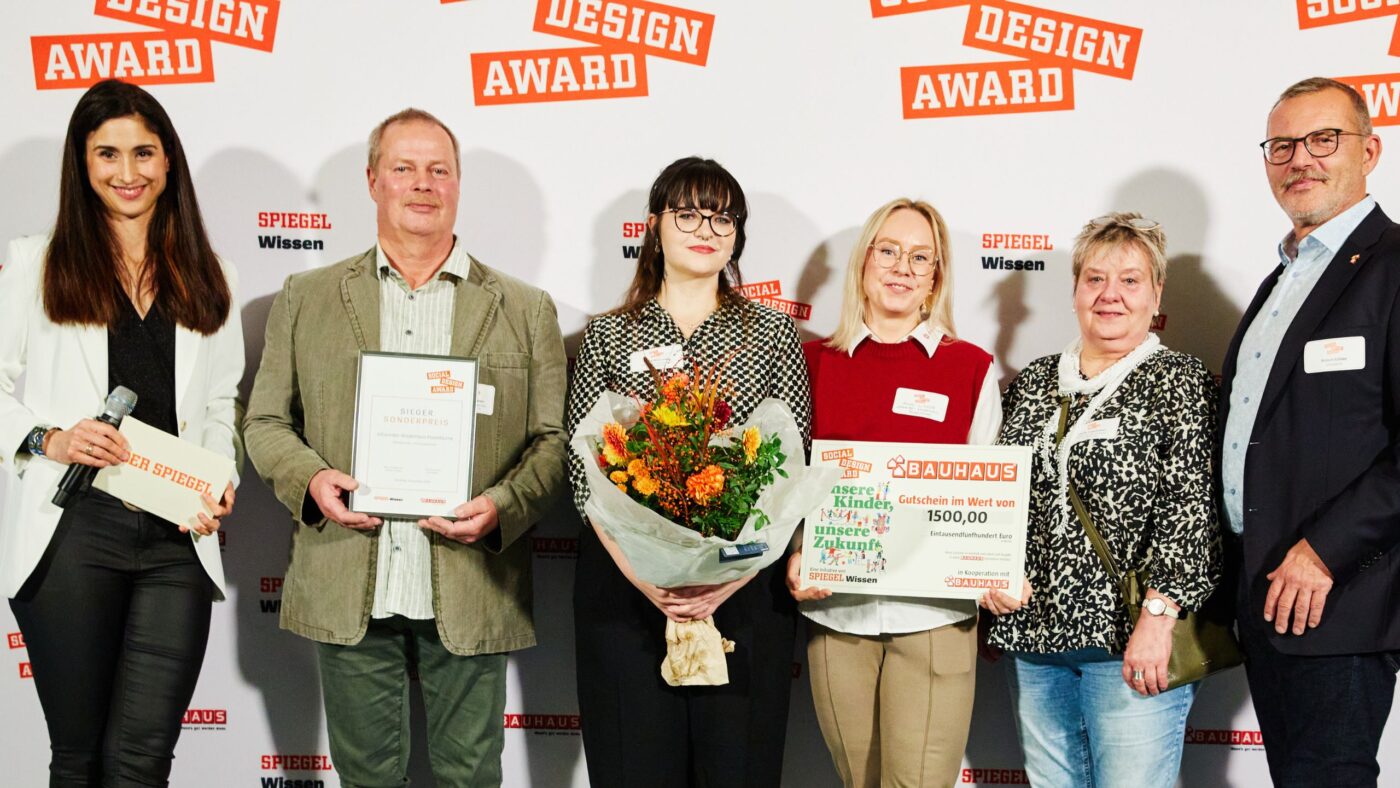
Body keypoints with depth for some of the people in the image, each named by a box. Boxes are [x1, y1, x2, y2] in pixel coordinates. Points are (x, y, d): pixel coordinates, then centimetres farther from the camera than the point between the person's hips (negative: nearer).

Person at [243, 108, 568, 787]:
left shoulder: (525, 310, 7)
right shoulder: (306, 298, 9)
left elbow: (554, 440, 5)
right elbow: (265, 420, 11)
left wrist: (502, 504, -14)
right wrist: (309, 478, -10)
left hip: (470, 596, 0)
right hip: (347, 596, 1)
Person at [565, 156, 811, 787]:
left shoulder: (773, 332, 6)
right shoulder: (606, 336, 7)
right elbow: (584, 473, 0)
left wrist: (731, 577, -14)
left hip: (744, 589, 0)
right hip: (624, 590, 0)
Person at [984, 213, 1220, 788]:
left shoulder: (1179, 381, -2)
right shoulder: (1034, 382, 13)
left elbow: (1190, 504, -10)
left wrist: (1158, 615, -18)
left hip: (1132, 640, -5)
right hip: (1031, 631, 5)